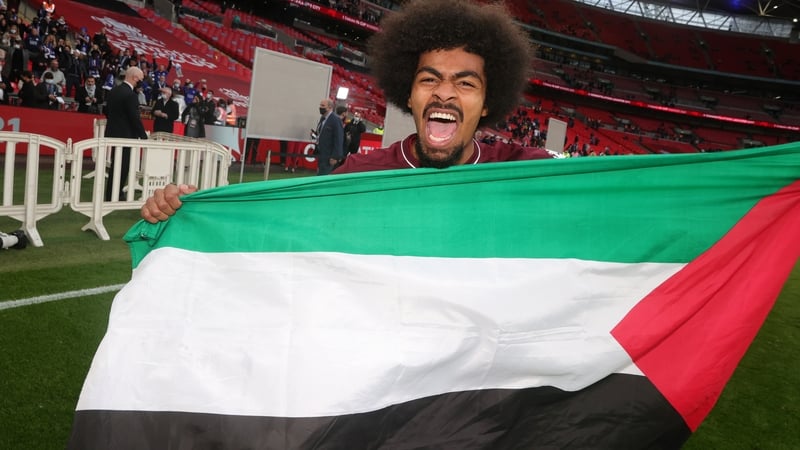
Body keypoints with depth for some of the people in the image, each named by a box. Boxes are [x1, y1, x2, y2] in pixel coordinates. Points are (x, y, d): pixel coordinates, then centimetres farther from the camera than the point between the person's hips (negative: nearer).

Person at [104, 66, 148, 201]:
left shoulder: (113, 90, 8)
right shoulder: (130, 95, -20)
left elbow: (107, 111, 15)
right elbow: (135, 118, -20)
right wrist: (144, 137, -12)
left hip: (113, 133, 9)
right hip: (125, 135, -9)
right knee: (122, 166, 0)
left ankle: (112, 194, 26)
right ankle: (113, 197, 5)